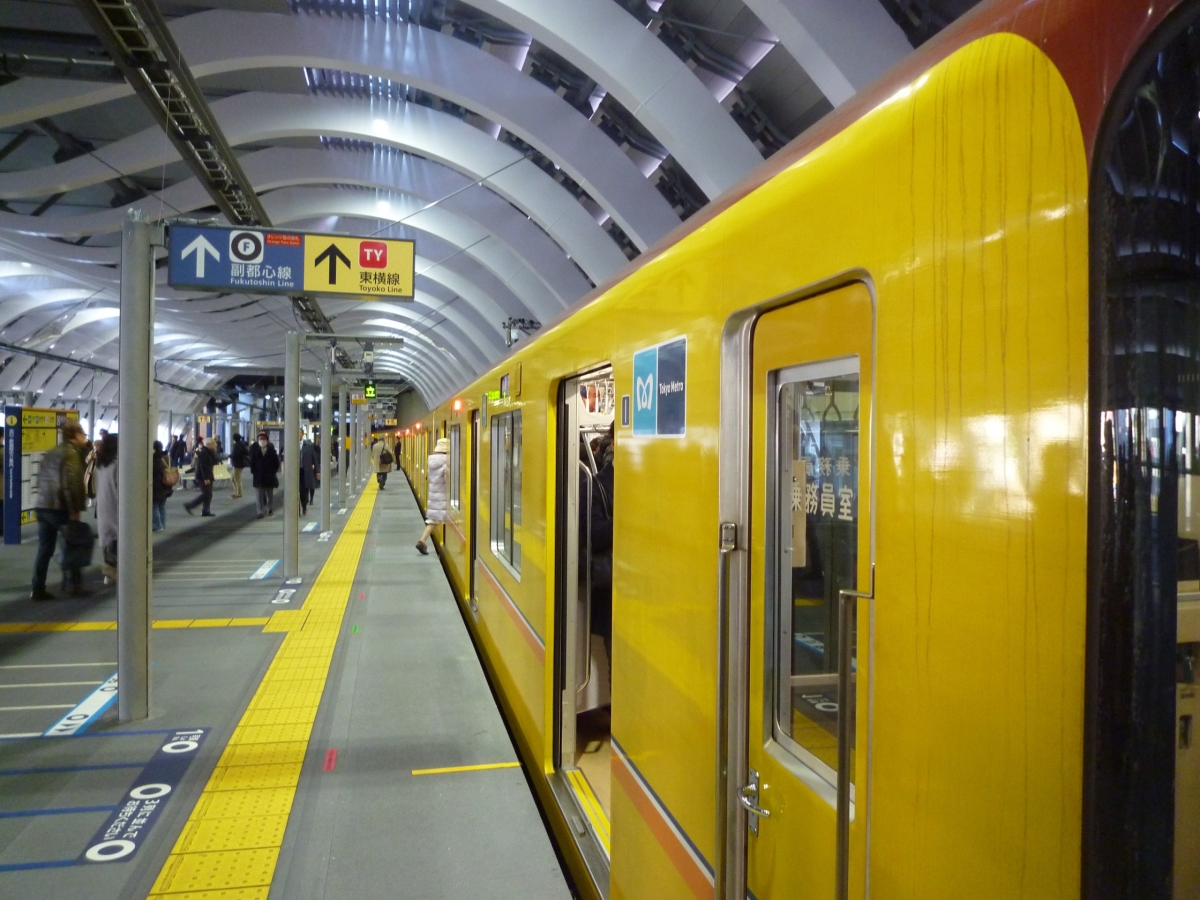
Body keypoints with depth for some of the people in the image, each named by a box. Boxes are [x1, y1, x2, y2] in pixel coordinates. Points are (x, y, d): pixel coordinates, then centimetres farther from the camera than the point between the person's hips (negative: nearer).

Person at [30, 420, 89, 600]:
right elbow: (71, 483, -20)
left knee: (44, 549, 9)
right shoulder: (72, 453, -12)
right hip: (61, 508, -8)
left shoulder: (50, 453, 17)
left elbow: (41, 479, 20)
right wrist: (74, 510, -19)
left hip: (43, 506, 8)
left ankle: (38, 589, 9)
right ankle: (76, 586, 9)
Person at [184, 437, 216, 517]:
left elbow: (214, 462, 11)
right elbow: (203, 466, -23)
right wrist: (206, 478, -26)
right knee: (206, 494, -8)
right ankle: (189, 505, 1)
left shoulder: (208, 452, 12)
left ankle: (206, 511, 13)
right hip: (203, 477, -10)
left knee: (208, 494, 9)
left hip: (207, 476, 10)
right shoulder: (203, 452, -18)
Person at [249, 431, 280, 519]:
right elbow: (252, 461, 1)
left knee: (270, 494, 13)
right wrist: (253, 472, -2)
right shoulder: (255, 448, -2)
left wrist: (275, 471, -3)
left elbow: (276, 461, 0)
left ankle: (270, 509, 27)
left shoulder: (271, 448, -4)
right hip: (258, 475, 0)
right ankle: (261, 511, 1)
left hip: (270, 475, 0)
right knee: (260, 495, 1)